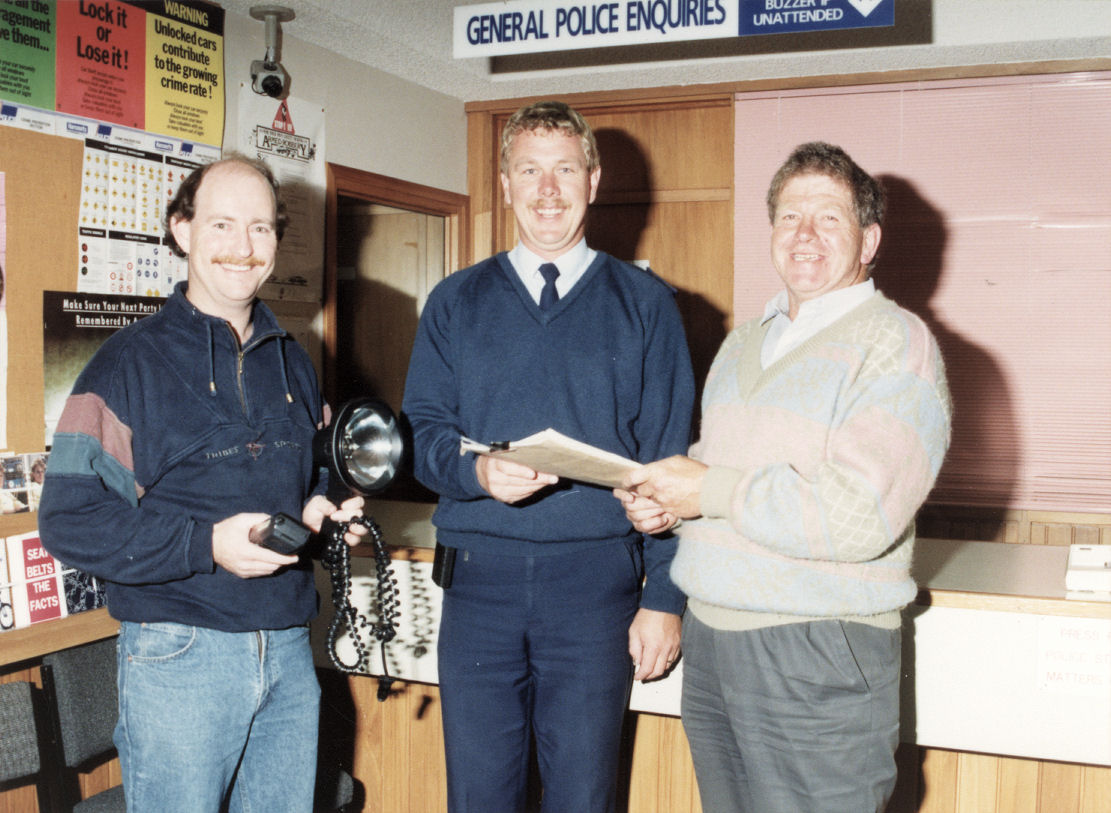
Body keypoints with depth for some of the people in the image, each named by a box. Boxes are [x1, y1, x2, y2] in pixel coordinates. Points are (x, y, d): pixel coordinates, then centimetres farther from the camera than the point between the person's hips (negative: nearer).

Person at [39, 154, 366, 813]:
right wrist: (207, 545, -21)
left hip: (290, 653, 5)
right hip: (179, 656, -5)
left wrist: (322, 512, 2)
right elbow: (70, 520, -12)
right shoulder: (132, 362, -5)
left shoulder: (292, 363, 14)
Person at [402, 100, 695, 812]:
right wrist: (479, 471, -17)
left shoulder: (645, 304, 6)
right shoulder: (456, 303, 11)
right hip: (479, 574, 2)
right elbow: (423, 434, 5)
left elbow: (667, 463, 2)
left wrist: (664, 597, -4)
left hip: (597, 577, -1)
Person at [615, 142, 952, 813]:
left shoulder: (895, 344, -10)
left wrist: (711, 492, -15)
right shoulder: (743, 343, 15)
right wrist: (663, 498, 1)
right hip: (709, 636, 7)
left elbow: (859, 518, -21)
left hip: (819, 660, -7)